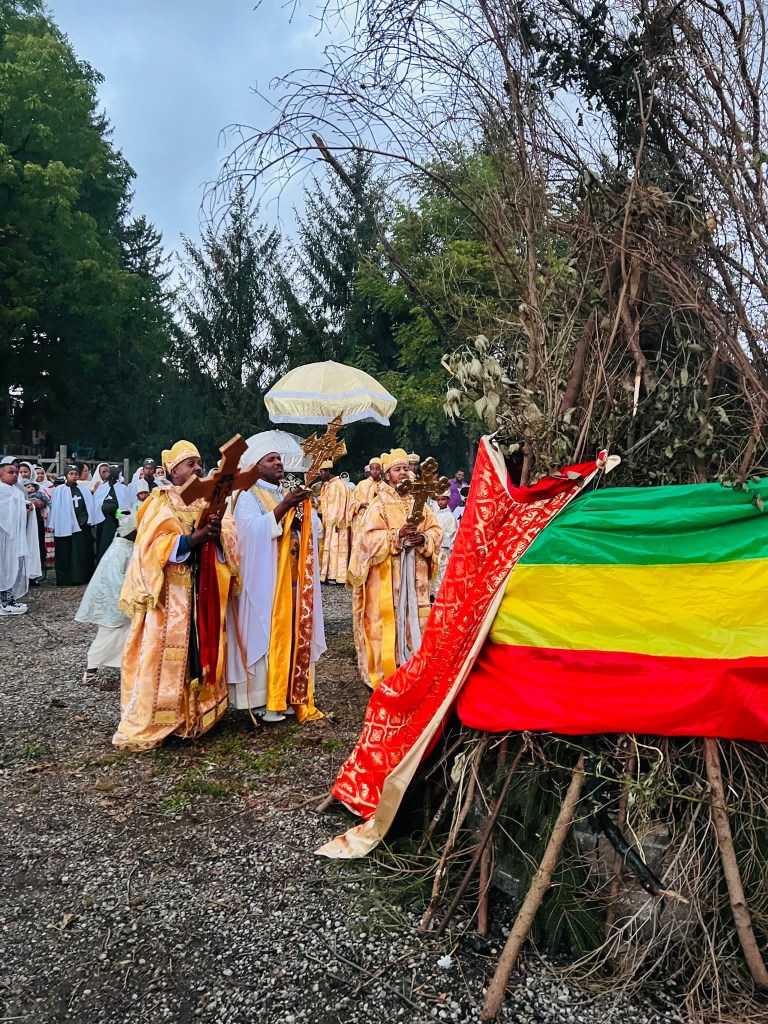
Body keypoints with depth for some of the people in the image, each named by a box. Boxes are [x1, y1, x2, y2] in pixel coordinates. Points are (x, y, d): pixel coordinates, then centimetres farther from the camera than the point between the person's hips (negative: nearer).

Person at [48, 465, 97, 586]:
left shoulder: (84, 490, 13)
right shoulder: (59, 490, 3)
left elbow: (90, 506, 10)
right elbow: (55, 508, -1)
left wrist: (90, 521, 0)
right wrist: (52, 525, -6)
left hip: (83, 525, 3)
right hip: (65, 526, -3)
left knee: (83, 553, 4)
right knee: (66, 554, 0)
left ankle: (83, 577, 10)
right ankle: (66, 579, 2)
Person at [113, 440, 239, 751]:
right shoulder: (160, 501, -3)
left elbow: (229, 535, 3)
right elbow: (152, 545, -15)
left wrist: (218, 533, -20)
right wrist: (191, 540, -26)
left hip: (202, 591, 6)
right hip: (169, 591, -6)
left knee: (200, 650, 9)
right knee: (164, 654, -5)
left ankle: (194, 712, 20)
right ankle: (146, 724, 3)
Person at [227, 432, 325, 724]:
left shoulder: (286, 496, 18)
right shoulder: (247, 496, -3)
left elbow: (313, 532, 12)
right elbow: (253, 530, -20)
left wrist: (303, 510, -7)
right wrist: (283, 508, -25)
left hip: (292, 580, 7)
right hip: (266, 581, -7)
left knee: (292, 635, 7)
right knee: (267, 634, -5)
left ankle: (286, 695, 16)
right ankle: (262, 700, 3)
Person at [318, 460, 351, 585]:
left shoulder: (339, 484, -11)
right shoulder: (326, 486, 15)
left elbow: (341, 504, -16)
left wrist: (338, 522, -19)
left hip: (336, 522, -9)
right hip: (328, 522, 9)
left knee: (336, 547, -6)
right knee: (328, 547, 8)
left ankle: (336, 575, -3)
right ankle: (328, 574, 11)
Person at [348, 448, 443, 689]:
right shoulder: (379, 504, -3)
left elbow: (436, 530, 8)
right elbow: (369, 536, -12)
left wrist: (423, 538, -13)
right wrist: (398, 534, -22)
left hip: (415, 573, 4)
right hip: (387, 574, -4)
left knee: (415, 618, 6)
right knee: (388, 618, -3)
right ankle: (385, 671, 6)